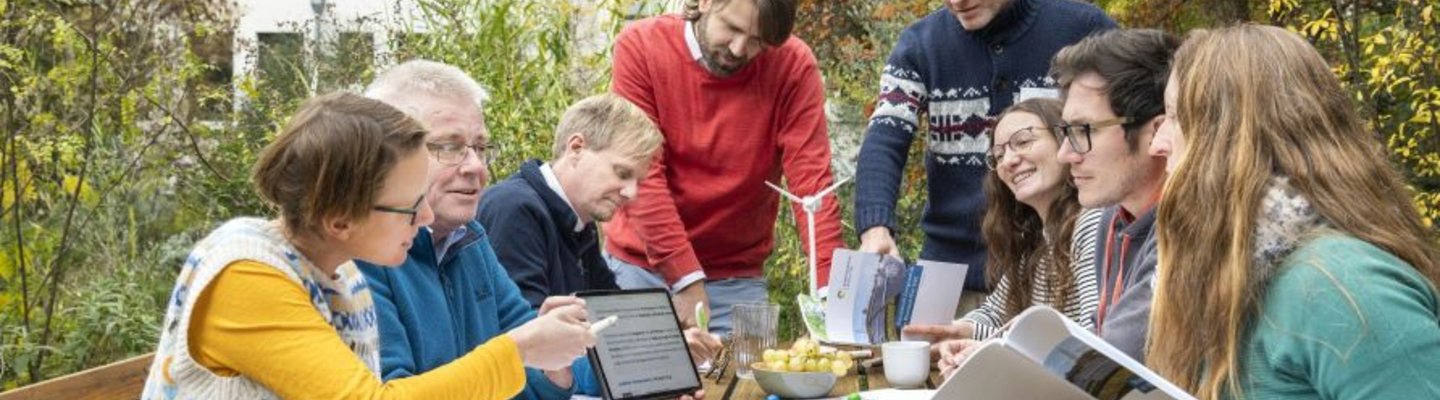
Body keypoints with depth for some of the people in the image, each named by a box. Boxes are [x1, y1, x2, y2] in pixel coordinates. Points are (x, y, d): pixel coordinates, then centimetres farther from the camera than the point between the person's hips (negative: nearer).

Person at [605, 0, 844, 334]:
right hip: (638, 267, 0)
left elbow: (810, 182, -15)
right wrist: (684, 278, -21)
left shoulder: (793, 67, -10)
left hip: (737, 281, 0)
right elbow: (642, 176, -16)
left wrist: (830, 289, -26)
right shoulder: (639, 47, -12)